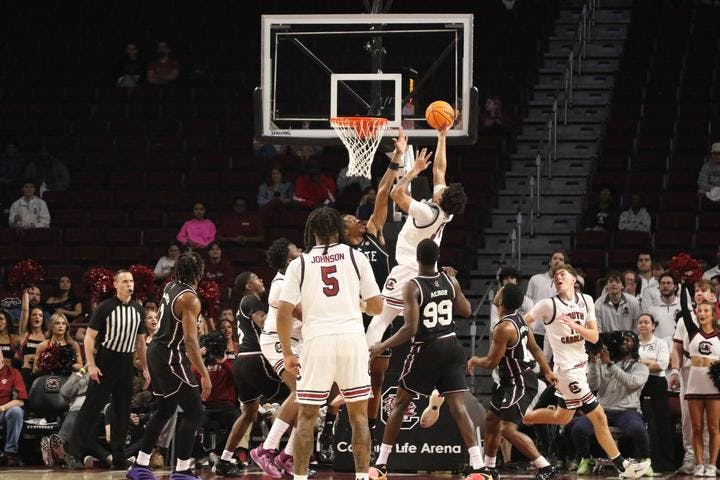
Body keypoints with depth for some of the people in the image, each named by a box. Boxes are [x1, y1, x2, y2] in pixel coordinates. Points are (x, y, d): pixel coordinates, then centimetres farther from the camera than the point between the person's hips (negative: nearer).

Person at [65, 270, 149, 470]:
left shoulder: (137, 309, 9)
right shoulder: (105, 307, -7)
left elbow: (140, 341, 19)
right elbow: (89, 337, -7)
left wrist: (145, 368, 14)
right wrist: (91, 365, -15)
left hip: (126, 363, 5)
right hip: (105, 361, -5)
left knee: (123, 412, 6)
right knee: (91, 408, -8)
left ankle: (118, 457, 13)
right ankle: (73, 453, -7)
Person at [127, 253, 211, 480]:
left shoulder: (171, 287, 6)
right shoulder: (190, 299, -21)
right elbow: (190, 340, -26)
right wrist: (204, 375, -27)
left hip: (156, 352, 10)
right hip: (171, 358, -10)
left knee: (165, 410, 21)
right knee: (194, 412, -6)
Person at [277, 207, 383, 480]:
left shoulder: (299, 264, 8)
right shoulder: (356, 257, 9)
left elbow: (283, 313, 1)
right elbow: (376, 307, 9)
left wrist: (287, 354, 10)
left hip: (317, 342, 0)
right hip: (352, 339, 0)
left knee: (306, 416, 8)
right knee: (359, 414, 9)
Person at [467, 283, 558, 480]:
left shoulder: (504, 328, -24)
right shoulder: (518, 318, 4)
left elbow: (491, 363, -19)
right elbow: (535, 348, 15)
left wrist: (474, 361, 2)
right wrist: (547, 371, 24)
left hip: (520, 384, -10)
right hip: (510, 381, 10)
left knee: (508, 429, -16)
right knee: (491, 420, 21)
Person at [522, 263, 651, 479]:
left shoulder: (586, 301, 5)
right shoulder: (548, 305, -11)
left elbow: (594, 337, 1)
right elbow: (522, 322, -1)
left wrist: (575, 326, -16)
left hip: (581, 366, 7)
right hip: (567, 370, -7)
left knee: (562, 418, 20)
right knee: (599, 418, -8)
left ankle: (521, 418, 35)